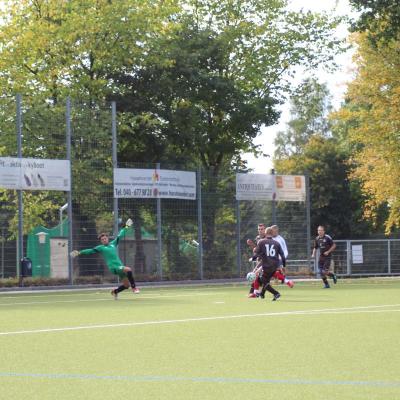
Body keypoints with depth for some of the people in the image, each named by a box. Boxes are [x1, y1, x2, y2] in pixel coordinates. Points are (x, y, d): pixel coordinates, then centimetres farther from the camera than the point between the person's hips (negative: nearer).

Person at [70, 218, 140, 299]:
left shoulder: (113, 244, 17)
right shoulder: (100, 248, 4)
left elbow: (120, 236, 28)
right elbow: (90, 251, 3)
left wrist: (126, 228, 36)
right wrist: (80, 253, -4)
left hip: (120, 266, 6)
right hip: (113, 267, -6)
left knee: (126, 285, 5)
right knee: (128, 270, -30)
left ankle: (115, 291, 32)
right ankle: (134, 287, -20)